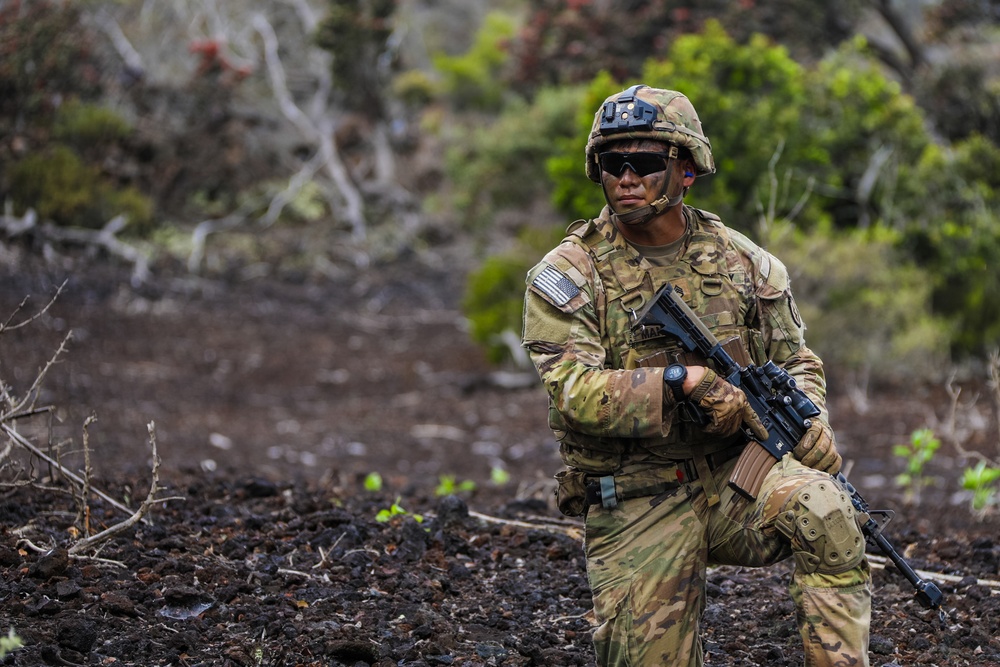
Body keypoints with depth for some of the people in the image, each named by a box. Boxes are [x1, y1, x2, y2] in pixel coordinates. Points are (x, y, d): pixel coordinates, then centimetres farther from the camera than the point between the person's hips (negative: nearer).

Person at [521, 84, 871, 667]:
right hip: (636, 505, -1)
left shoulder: (738, 259, 5)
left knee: (822, 506, -31)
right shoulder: (565, 278, -6)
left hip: (733, 477, 1)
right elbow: (575, 392, -19)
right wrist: (684, 382, -30)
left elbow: (796, 360, 14)